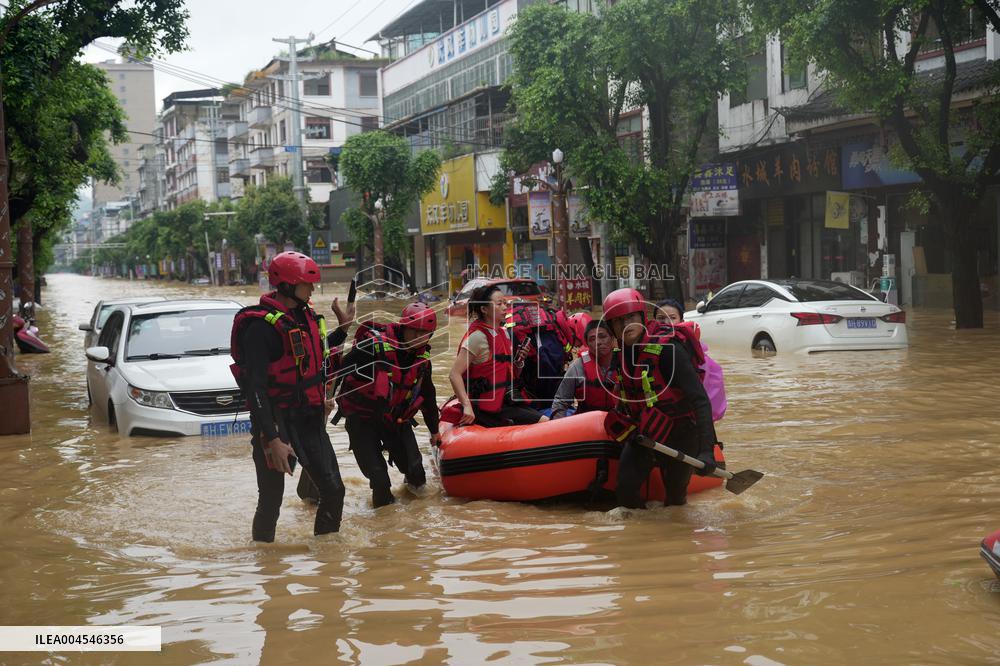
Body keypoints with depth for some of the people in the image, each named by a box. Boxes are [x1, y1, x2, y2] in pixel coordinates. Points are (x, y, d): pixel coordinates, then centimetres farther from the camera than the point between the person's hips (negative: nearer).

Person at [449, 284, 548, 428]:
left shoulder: (503, 332, 11)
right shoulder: (477, 336, -15)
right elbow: (455, 374, -21)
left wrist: (517, 361, 1)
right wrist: (467, 406, -30)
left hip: (503, 401, 8)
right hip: (487, 409, -8)